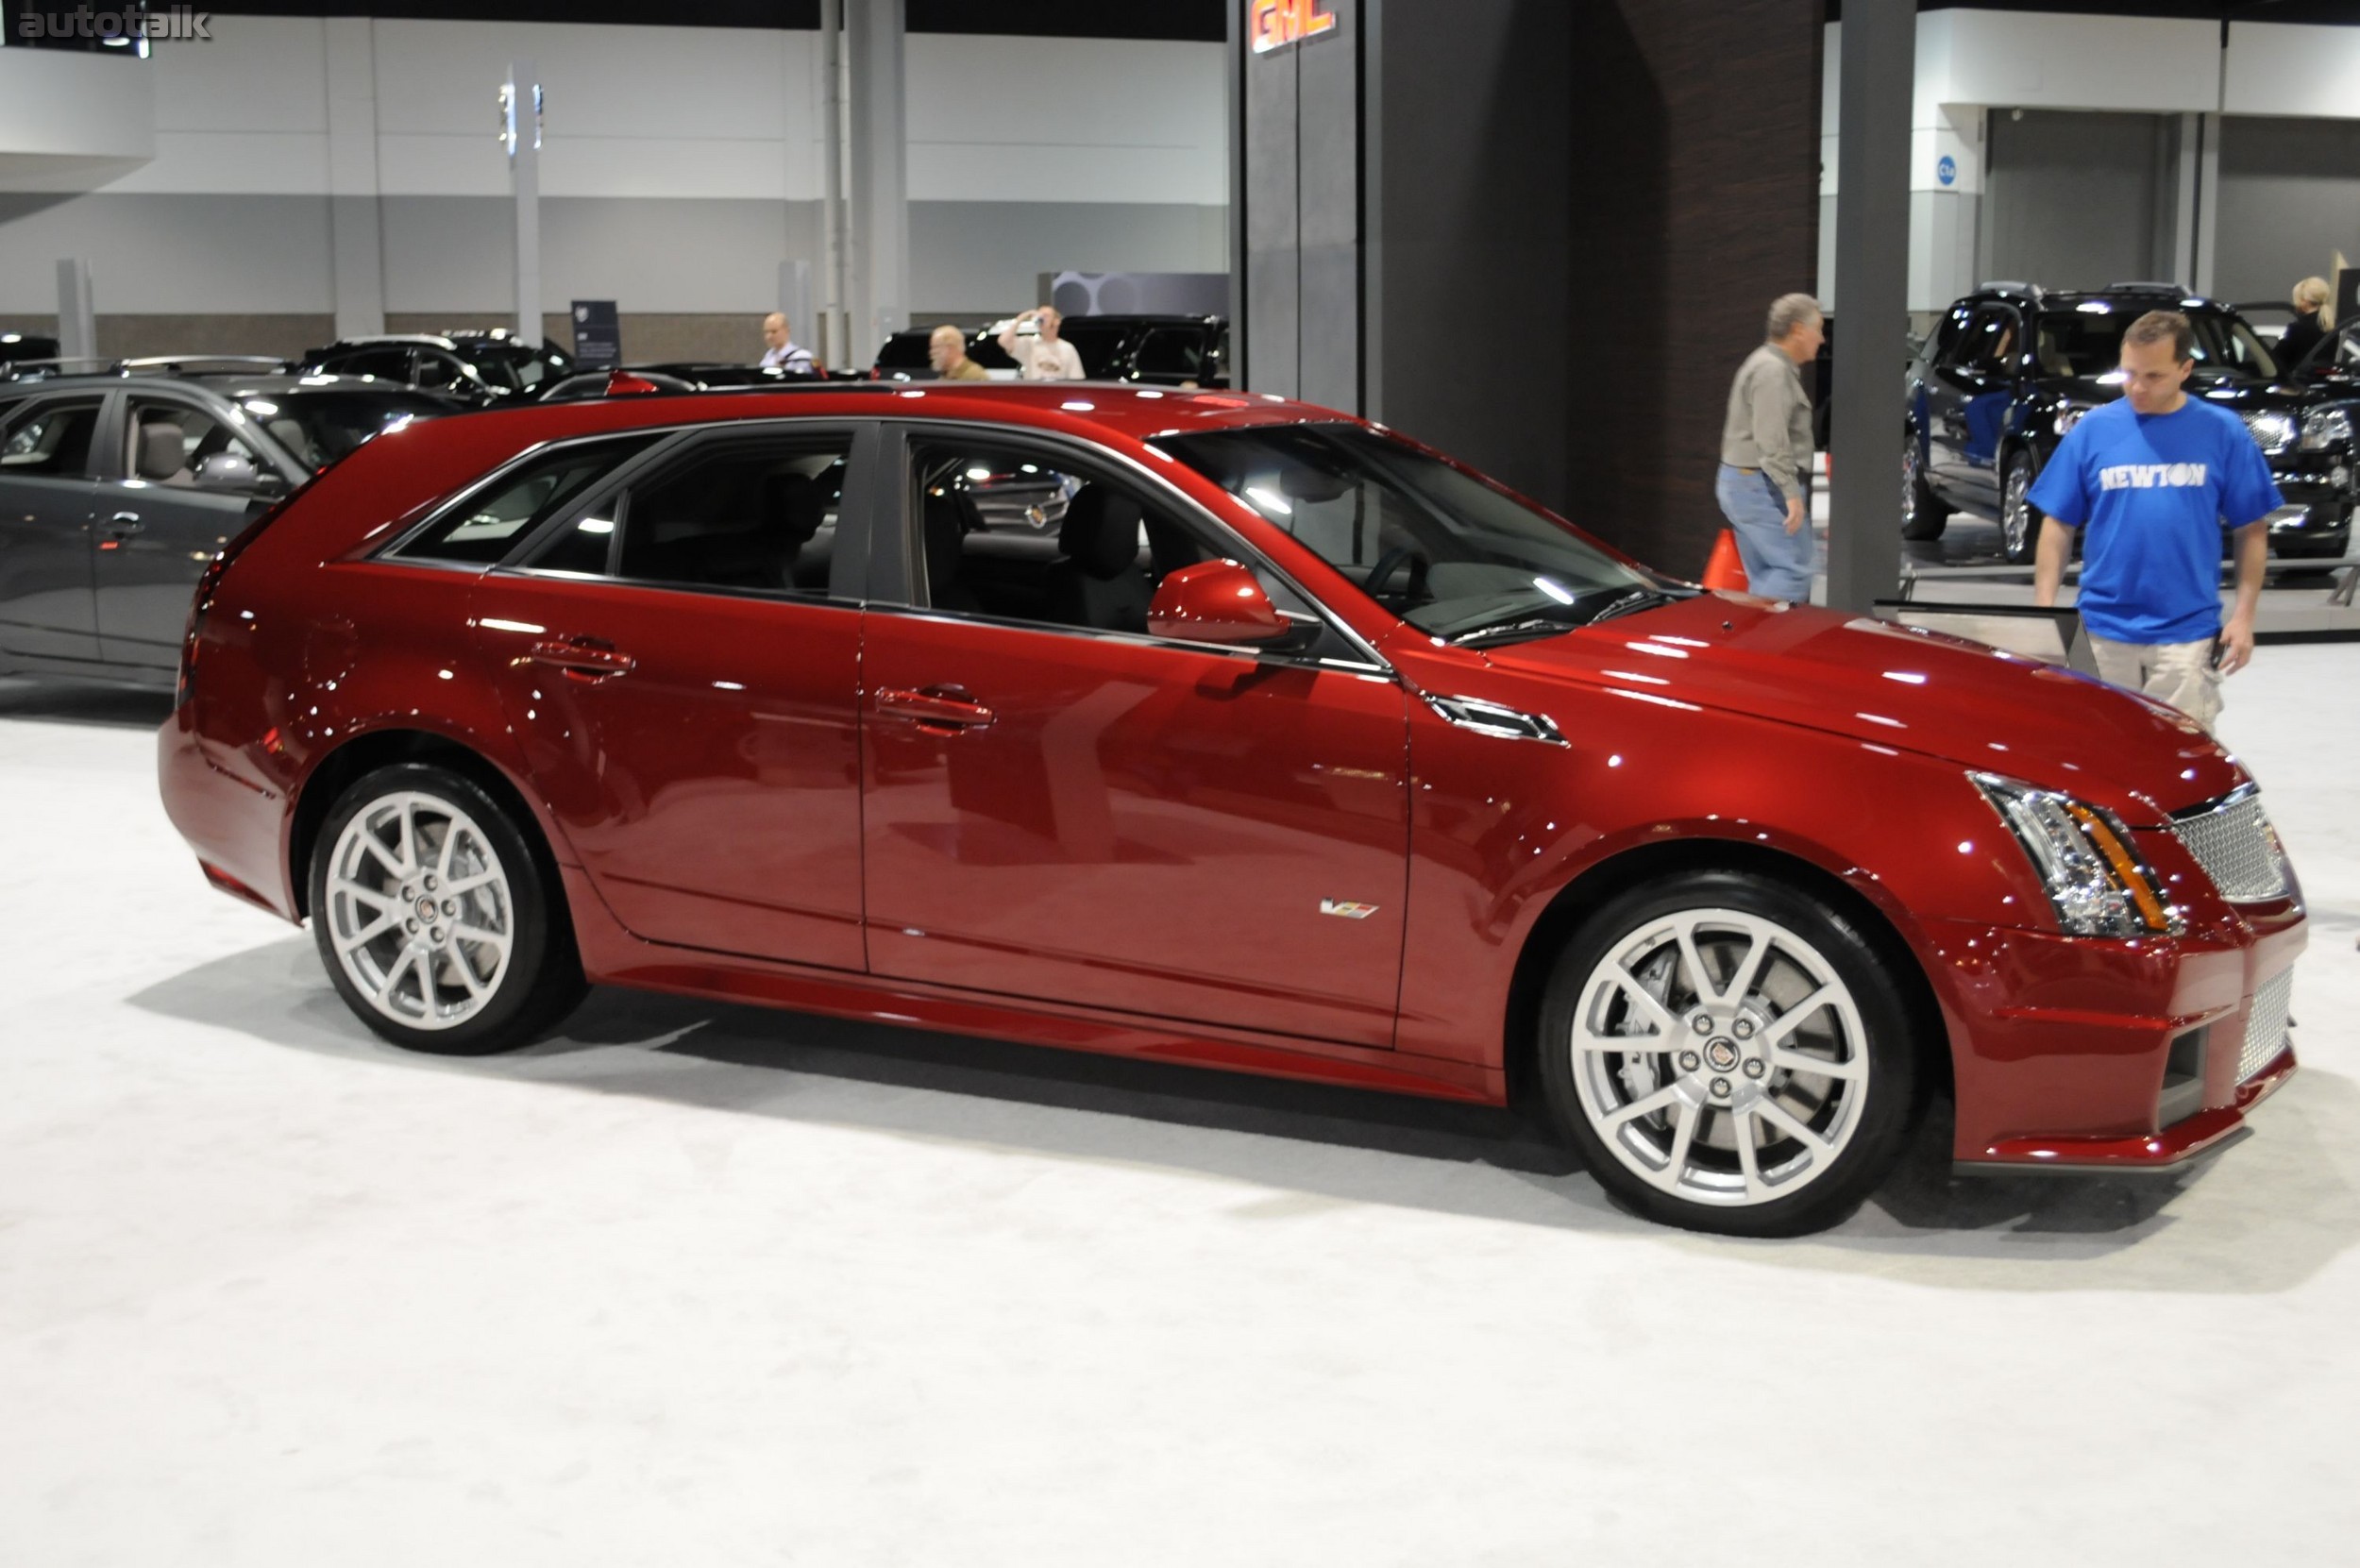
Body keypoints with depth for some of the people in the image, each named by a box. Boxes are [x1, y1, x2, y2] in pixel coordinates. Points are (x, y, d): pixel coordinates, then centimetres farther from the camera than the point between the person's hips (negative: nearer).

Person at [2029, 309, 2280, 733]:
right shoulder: (2093, 429, 0)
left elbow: (2252, 530, 4)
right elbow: (2058, 525, 5)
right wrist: (2045, 610, -2)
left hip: (2188, 631, -1)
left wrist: (2243, 616, -3)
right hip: (2105, 630, 1)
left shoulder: (2223, 432, -2)